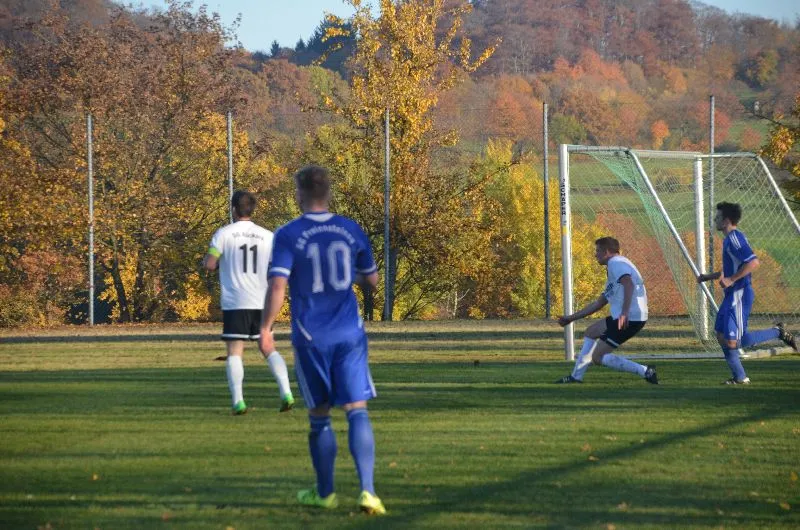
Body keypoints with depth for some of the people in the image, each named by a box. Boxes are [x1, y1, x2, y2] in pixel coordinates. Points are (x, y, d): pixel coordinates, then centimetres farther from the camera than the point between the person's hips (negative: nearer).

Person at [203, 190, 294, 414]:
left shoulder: (224, 233, -4)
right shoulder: (267, 236, 5)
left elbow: (209, 264, -10)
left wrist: (207, 259, 13)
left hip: (235, 303, -3)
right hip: (262, 302, 3)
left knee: (234, 352, -2)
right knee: (269, 349, 14)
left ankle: (238, 401, -12)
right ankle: (286, 393, 1)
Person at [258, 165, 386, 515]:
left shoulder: (288, 235, -6)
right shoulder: (351, 230, 4)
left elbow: (277, 285, -15)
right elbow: (371, 281, 14)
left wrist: (265, 329, -9)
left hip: (310, 338, -1)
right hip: (349, 335, 1)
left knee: (319, 416, 12)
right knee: (356, 411, -3)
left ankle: (325, 493, 23)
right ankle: (367, 490, -18)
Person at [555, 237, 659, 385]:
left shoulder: (616, 263, -6)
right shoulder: (614, 266, 27)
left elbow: (628, 284, -28)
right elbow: (598, 303, 33)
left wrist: (625, 312, -41)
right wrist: (571, 318, 36)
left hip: (628, 318, -10)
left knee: (597, 357, -9)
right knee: (590, 333, 27)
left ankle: (645, 372, -15)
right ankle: (576, 376, 27)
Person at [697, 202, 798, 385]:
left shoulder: (734, 238, -17)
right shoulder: (730, 239, 15)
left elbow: (754, 262, -29)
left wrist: (731, 280, -26)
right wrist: (708, 277, 25)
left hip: (739, 295, -10)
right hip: (732, 295, 10)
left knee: (732, 342, -10)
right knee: (721, 335, 10)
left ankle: (777, 332, 0)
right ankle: (739, 377, 15)